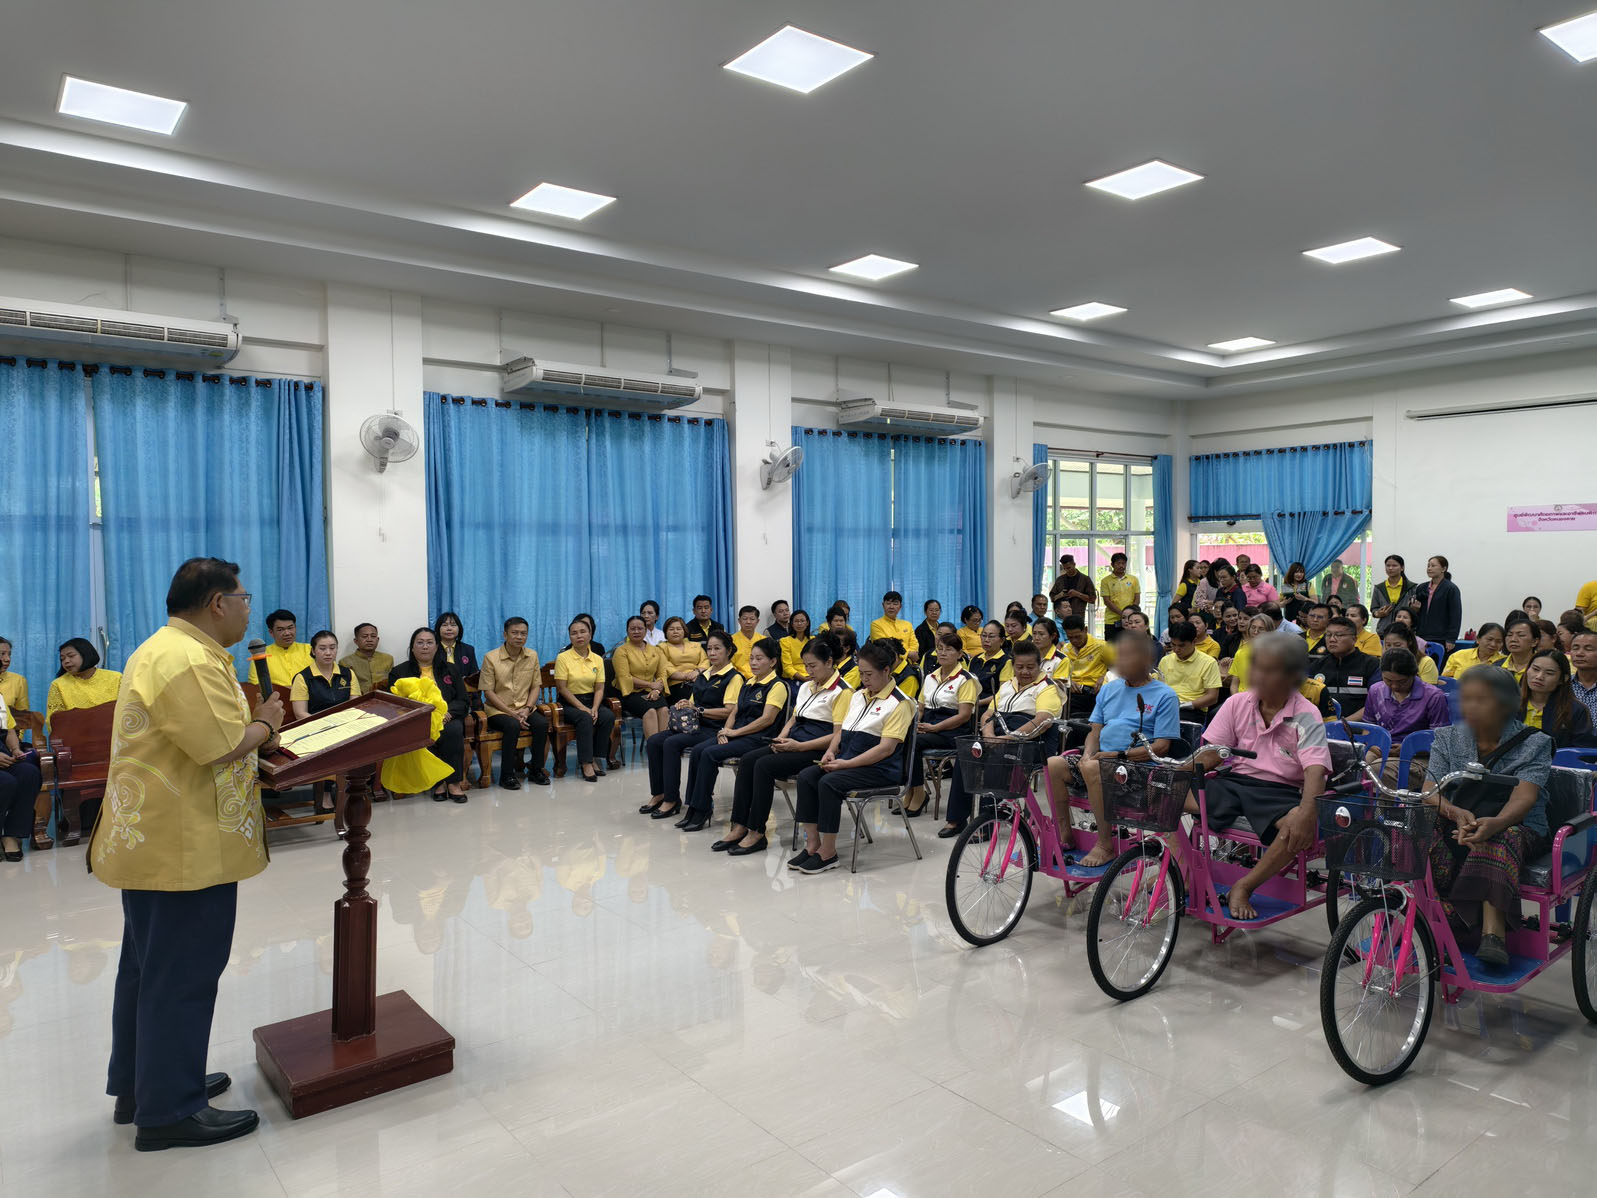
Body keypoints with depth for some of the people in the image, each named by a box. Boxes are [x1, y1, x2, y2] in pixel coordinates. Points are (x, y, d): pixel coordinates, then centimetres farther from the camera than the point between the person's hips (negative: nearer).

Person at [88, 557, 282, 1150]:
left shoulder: (162, 649, 14)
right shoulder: (189, 661, -22)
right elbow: (223, 747, -26)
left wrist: (251, 722, 7)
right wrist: (265, 725, -8)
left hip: (149, 837, 11)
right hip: (185, 847, -11)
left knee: (147, 965, 20)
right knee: (182, 975, -1)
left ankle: (138, 1087, 34)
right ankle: (169, 1111, 11)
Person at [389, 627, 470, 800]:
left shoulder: (450, 670, 18)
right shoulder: (399, 672, 13)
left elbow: (462, 701, 11)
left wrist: (447, 711, -13)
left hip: (447, 718, 1)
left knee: (454, 730, -34)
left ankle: (454, 782, -23)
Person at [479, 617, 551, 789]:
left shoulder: (532, 656, 6)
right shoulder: (491, 658, -6)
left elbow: (535, 686, 7)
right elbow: (488, 691, -8)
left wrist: (527, 709, -11)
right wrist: (512, 713, -15)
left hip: (524, 708, 4)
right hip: (498, 709, -4)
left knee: (542, 724, -25)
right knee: (513, 726, -34)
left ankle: (536, 769, -7)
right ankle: (507, 775, -21)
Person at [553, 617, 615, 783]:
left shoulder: (597, 659, 7)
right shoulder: (563, 658, -5)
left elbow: (599, 688, 4)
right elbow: (562, 688, -9)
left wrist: (594, 708, -15)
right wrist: (582, 708, -17)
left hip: (591, 700, 4)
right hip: (569, 703, -4)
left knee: (608, 716, -26)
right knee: (585, 718, -34)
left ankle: (595, 757, -12)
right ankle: (586, 763, -29)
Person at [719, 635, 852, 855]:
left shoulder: (842, 692, -8)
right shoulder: (806, 687, 19)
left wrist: (799, 746, -18)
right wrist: (781, 738, 3)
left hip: (817, 751, -8)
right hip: (794, 744, 8)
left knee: (764, 765, -26)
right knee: (747, 760, -14)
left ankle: (757, 833, -19)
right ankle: (739, 827, -16)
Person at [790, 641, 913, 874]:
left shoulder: (899, 703, -8)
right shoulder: (858, 695, 17)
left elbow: (886, 748, -16)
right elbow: (842, 730, 21)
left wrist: (847, 763, -20)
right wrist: (831, 752, 0)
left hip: (879, 769, -8)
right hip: (847, 761, 8)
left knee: (829, 782, -29)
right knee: (806, 776, -16)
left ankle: (828, 852, -19)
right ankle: (812, 843, -12)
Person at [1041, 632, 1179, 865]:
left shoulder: (1164, 696, -1)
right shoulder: (1109, 689, 19)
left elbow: (1161, 746, -9)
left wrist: (1119, 754, -17)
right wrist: (1088, 754, -4)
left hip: (1138, 764, -7)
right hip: (1102, 757, 7)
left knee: (1093, 768, -35)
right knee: (1053, 765, -15)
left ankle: (1106, 845, -25)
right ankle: (1064, 835, -5)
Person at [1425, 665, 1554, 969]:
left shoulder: (1533, 744, 1)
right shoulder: (1448, 738, 10)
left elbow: (1523, 798, -15)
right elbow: (1430, 791, -1)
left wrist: (1493, 823, -38)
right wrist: (1458, 814, -25)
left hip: (1517, 829, -2)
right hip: (1455, 828, 3)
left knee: (1495, 841, -38)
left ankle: (1493, 933, -46)